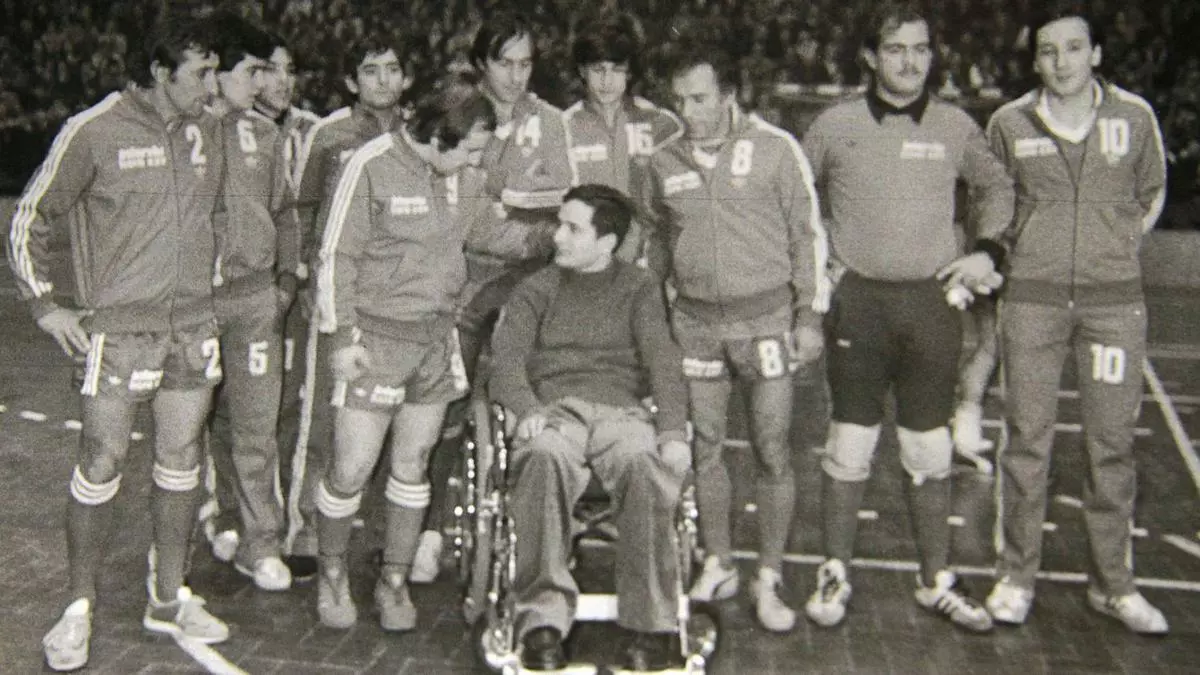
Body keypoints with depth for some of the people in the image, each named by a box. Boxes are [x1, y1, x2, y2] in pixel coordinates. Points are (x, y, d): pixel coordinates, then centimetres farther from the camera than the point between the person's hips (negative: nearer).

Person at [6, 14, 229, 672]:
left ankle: (168, 598, 23)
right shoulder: (95, 131, -9)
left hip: (193, 323, 5)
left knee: (181, 458, 10)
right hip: (117, 326, -5)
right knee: (102, 462, -1)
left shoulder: (209, 131, 6)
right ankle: (78, 609, 14)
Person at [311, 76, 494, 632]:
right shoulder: (370, 167, -12)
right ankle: (332, 573, 21)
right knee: (352, 468, -3)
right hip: (376, 336, -6)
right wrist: (343, 338, -13)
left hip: (436, 336, 6)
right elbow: (336, 256, -10)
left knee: (413, 465, 10)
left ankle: (394, 582, 23)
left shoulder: (451, 175, 6)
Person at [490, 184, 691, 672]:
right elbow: (506, 359, 7)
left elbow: (662, 361, 5)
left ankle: (653, 627, -32)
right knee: (545, 458, -37)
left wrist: (673, 430, -13)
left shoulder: (638, 288, 19)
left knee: (646, 464, -36)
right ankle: (542, 620, -37)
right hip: (554, 410, 1)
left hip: (621, 411, 0)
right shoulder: (536, 290, 21)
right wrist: (527, 410, -16)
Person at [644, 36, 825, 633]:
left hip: (766, 315, -3)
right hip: (695, 320, 3)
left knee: (772, 452, 0)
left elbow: (807, 234, -1)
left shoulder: (775, 148, -5)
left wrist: (809, 315, -4)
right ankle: (718, 566, 24)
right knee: (703, 447, 8)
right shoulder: (665, 163, 6)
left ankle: (768, 582, 11)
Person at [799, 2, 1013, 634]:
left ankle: (936, 581, 21)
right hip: (858, 300, -1)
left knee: (930, 451, 8)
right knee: (850, 445, 3)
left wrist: (986, 251, 7)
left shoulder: (956, 126, 4)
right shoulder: (834, 125, 0)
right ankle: (835, 574, 17)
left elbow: (996, 187, 20)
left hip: (934, 302, 1)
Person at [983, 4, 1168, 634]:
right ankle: (1016, 576, 17)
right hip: (1033, 298, 0)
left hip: (1114, 300, 1)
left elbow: (1152, 195, 16)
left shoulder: (1134, 117, 1)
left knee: (1113, 444, 5)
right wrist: (993, 259, 6)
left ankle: (1113, 584, 19)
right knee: (1027, 440, 4)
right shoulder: (1009, 123, 0)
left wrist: (1118, 248, 7)